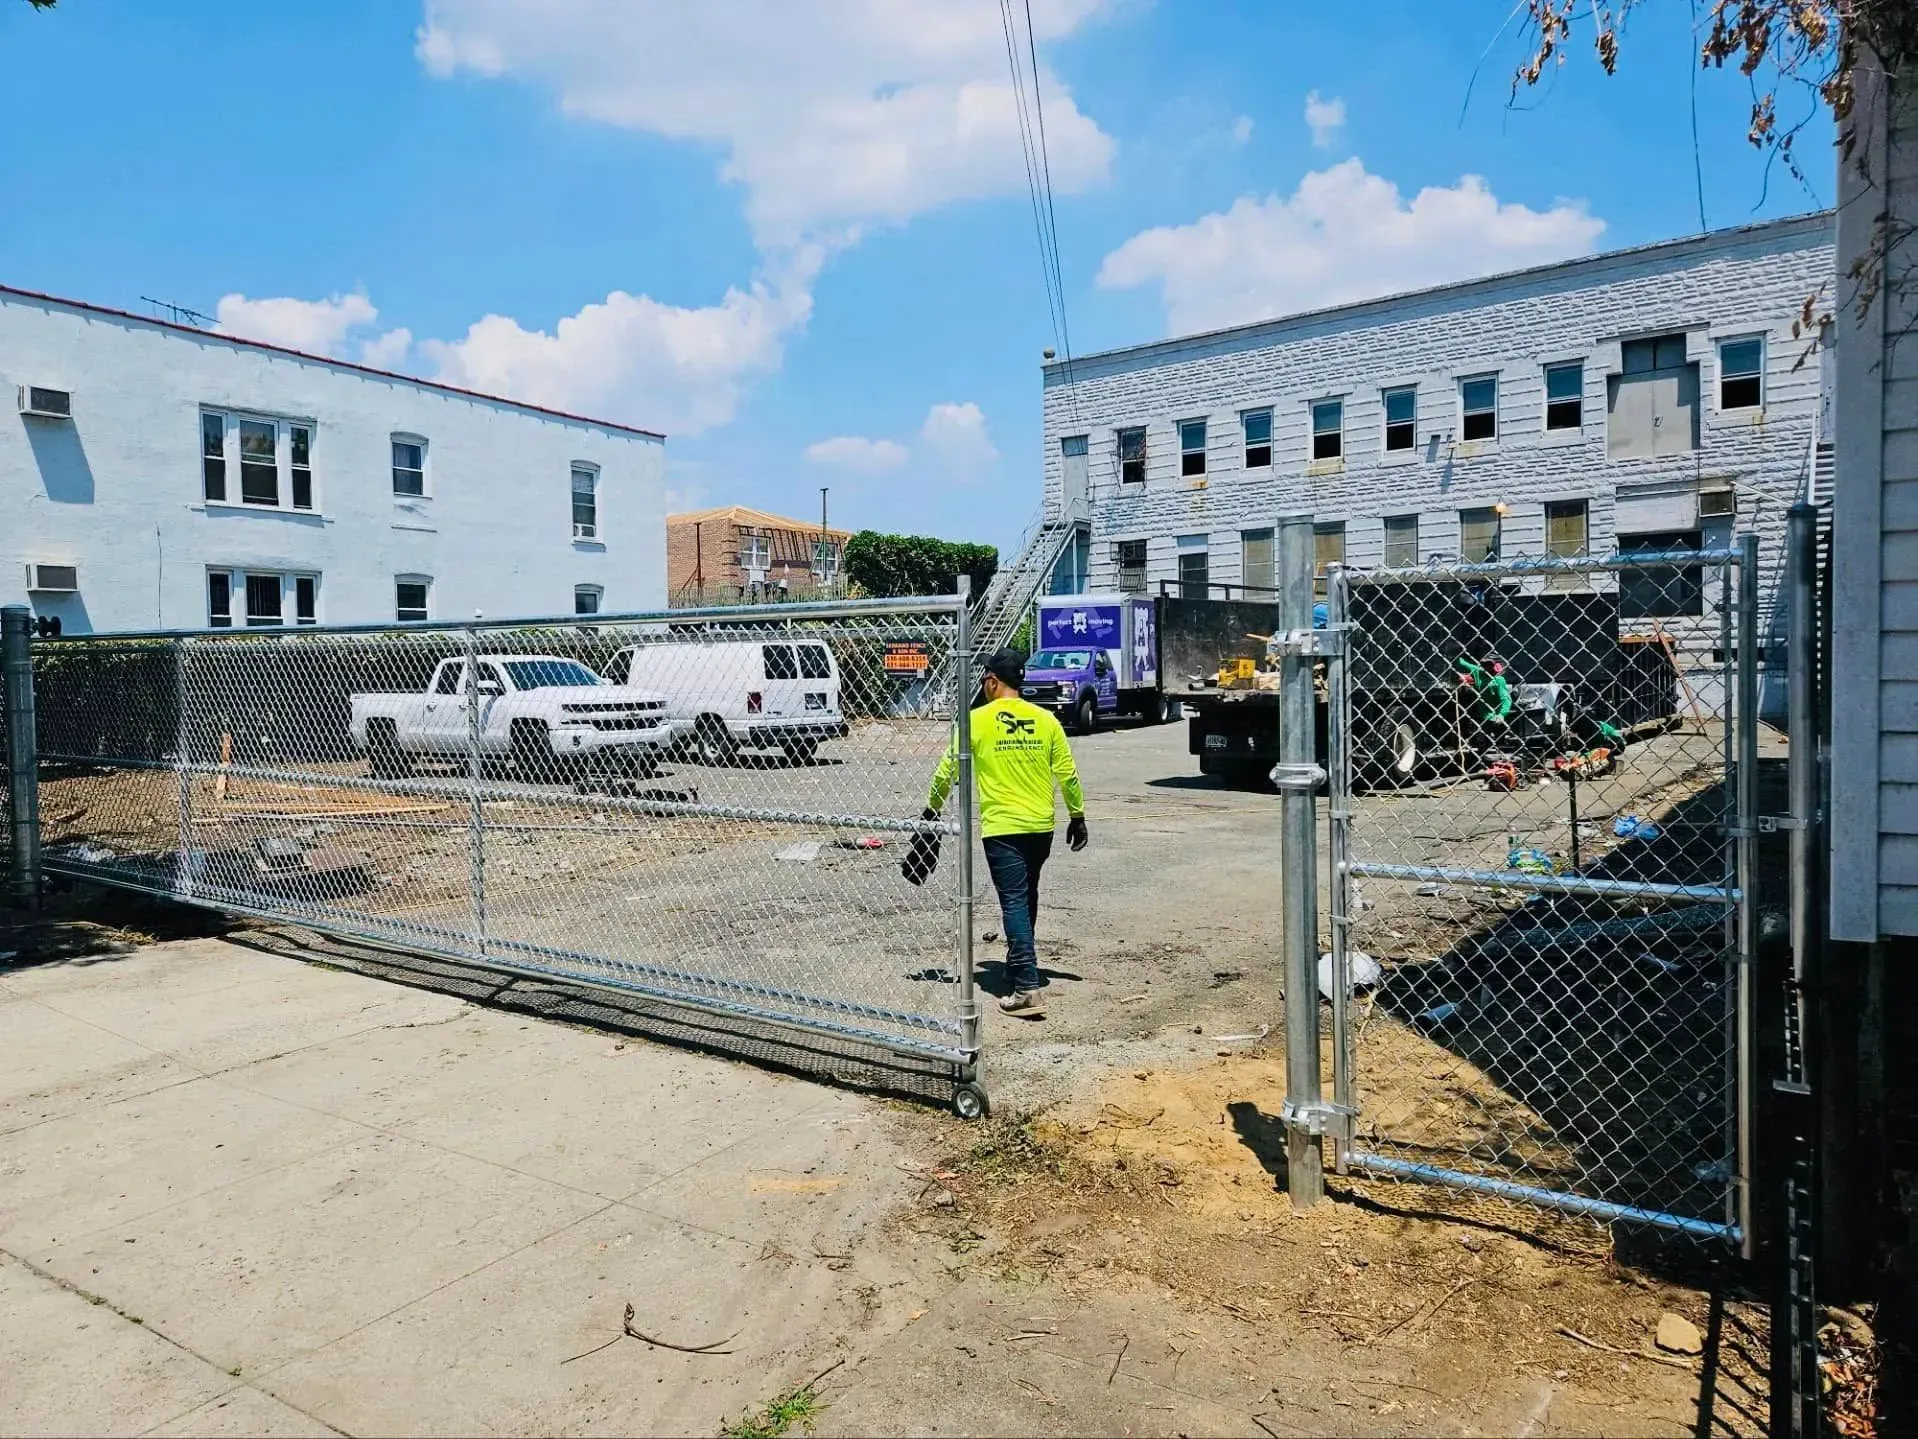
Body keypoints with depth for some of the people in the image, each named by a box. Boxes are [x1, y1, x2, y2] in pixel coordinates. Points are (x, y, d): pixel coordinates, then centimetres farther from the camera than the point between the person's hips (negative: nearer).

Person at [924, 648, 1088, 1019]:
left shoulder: (976, 720, -6)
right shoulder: (1045, 720, 3)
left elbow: (948, 769, 1)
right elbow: (1067, 773, 4)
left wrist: (932, 807, 16)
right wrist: (1077, 816, 16)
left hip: (1001, 827, -4)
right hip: (1041, 825, 4)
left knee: (1014, 902, -5)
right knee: (1027, 897, 21)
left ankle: (1027, 988, -12)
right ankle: (1019, 964, 37)